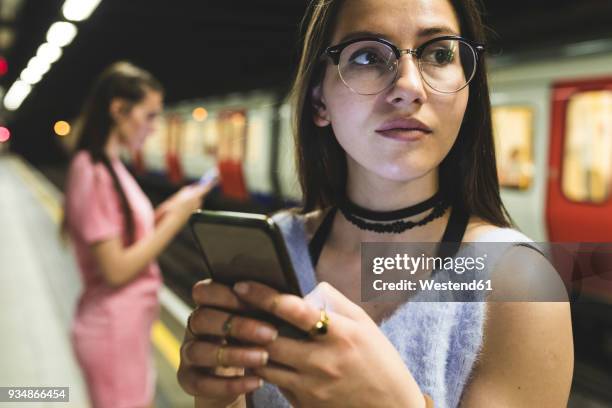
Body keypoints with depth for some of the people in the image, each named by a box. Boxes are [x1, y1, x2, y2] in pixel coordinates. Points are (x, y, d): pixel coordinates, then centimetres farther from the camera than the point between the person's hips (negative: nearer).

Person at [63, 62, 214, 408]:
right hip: (114, 328, -9)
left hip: (131, 324, 9)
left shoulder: (111, 167, 9)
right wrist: (175, 220, -17)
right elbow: (115, 269, -22)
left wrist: (163, 216, -1)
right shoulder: (93, 173, -19)